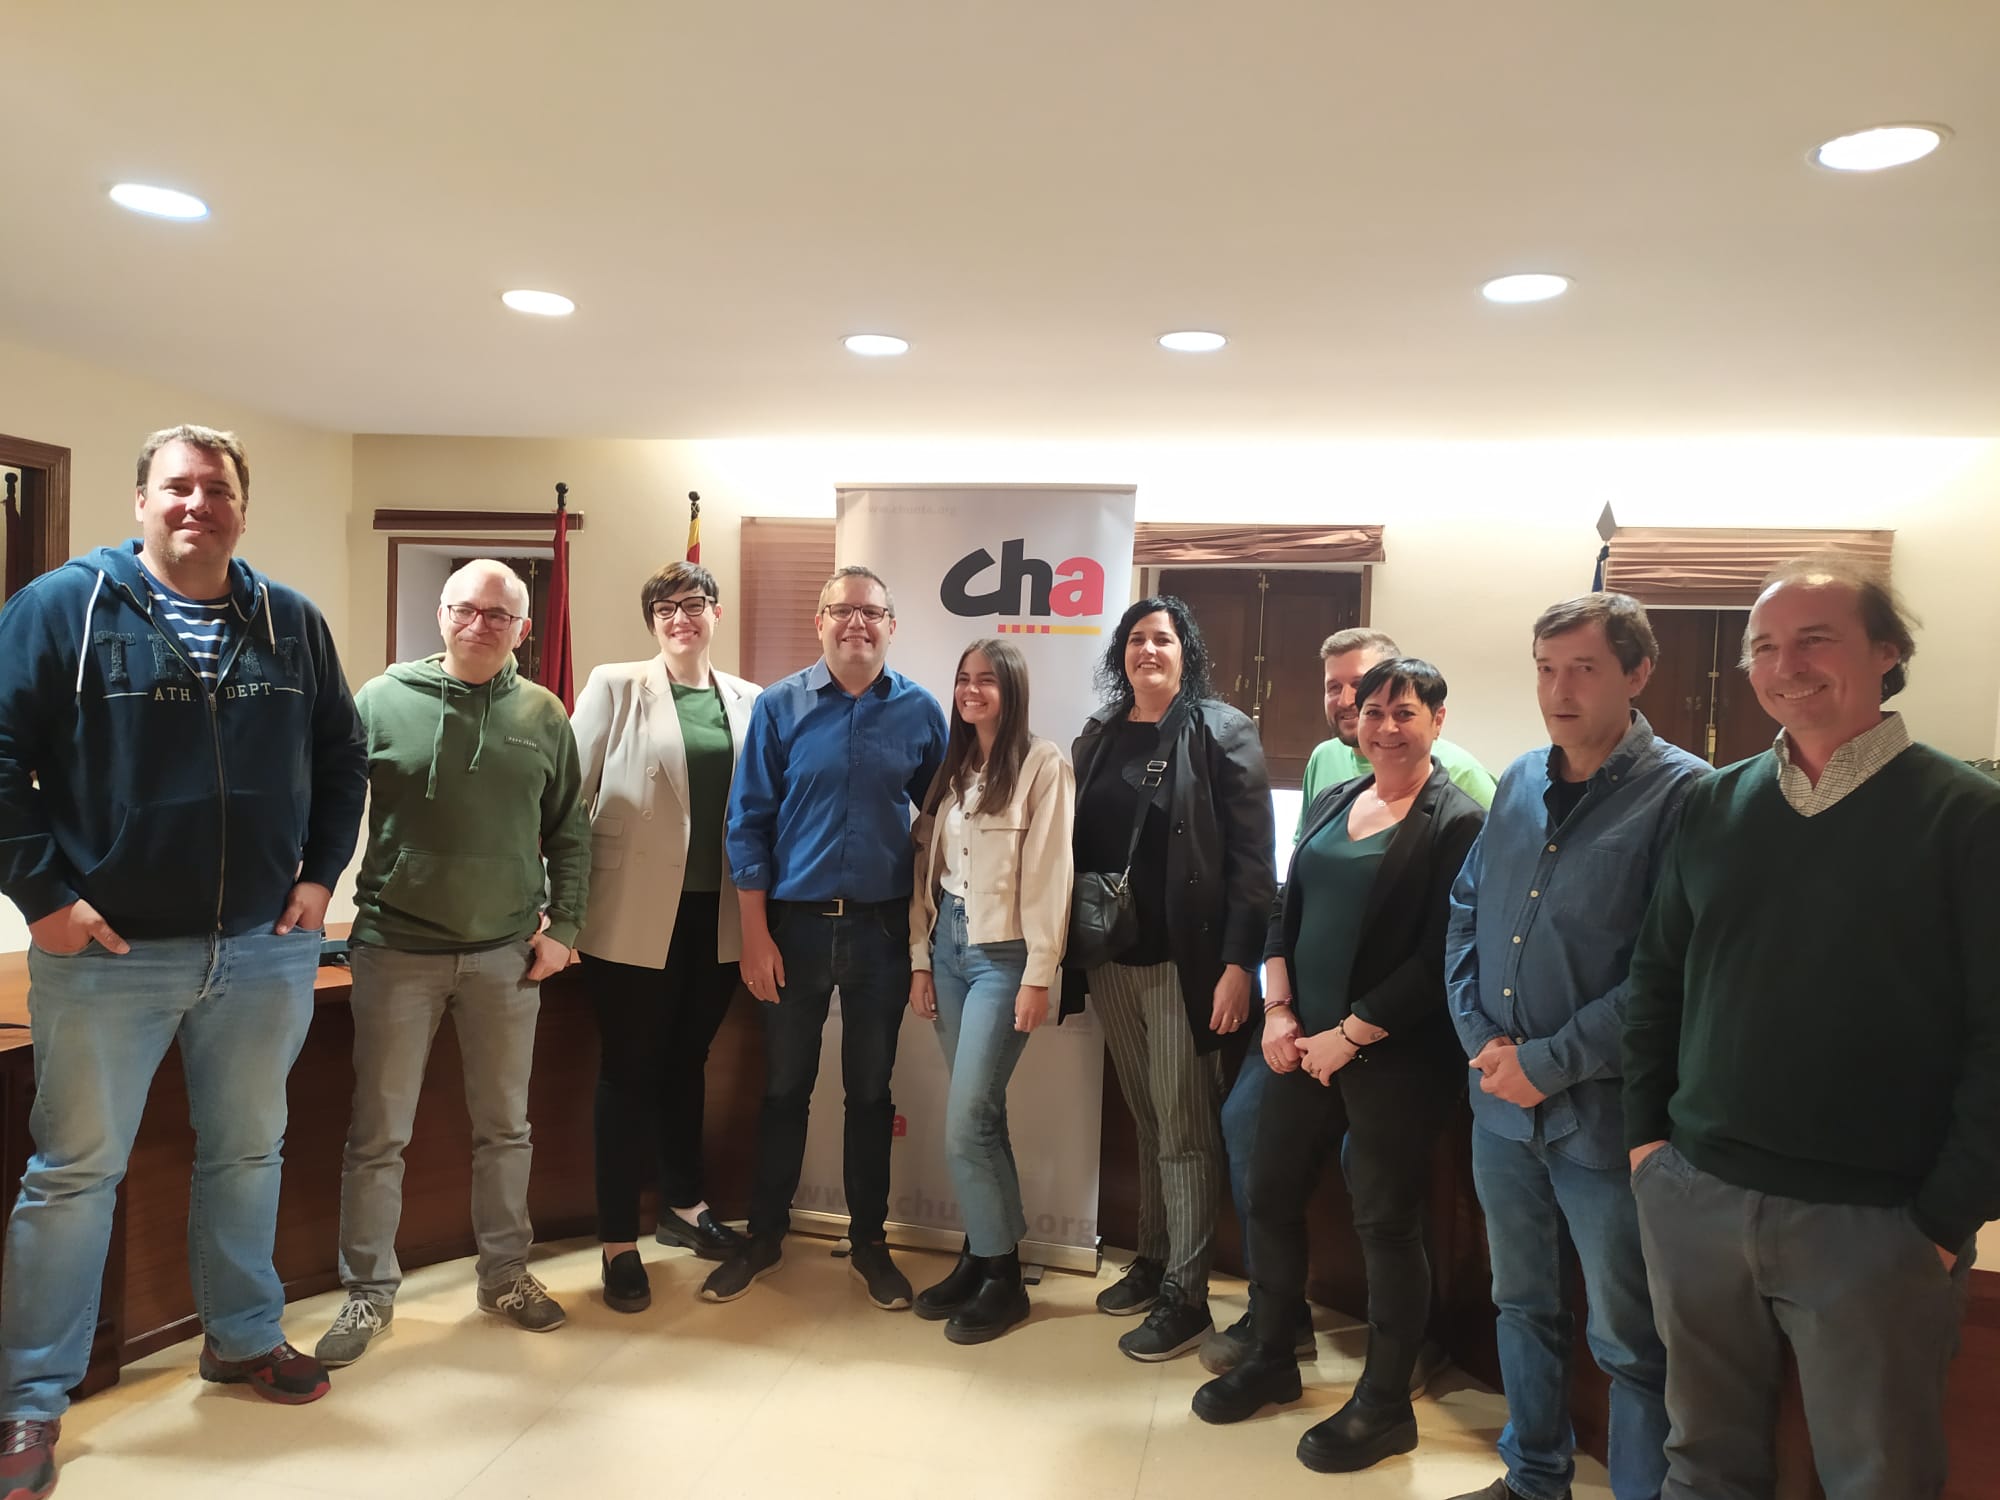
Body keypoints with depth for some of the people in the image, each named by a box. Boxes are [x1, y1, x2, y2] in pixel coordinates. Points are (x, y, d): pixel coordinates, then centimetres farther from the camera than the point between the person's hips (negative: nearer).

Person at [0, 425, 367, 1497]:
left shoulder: (293, 624, 5)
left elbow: (340, 757, 12)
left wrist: (320, 873, 3)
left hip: (265, 949, 4)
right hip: (105, 953, -3)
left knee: (248, 1153, 17)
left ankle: (244, 1337, 36)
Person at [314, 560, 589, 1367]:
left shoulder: (544, 715, 3)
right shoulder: (384, 698, -3)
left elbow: (569, 832, 7)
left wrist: (562, 924, 2)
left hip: (507, 953, 2)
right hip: (396, 950, -2)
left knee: (505, 1126, 14)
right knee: (379, 1134, 7)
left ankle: (505, 1273, 30)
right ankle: (368, 1293, 23)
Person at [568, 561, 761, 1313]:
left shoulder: (748, 701, 7)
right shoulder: (615, 688, -3)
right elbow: (569, 794, -5)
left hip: (716, 916, 4)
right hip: (635, 914, -3)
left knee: (686, 1062, 18)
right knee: (630, 1070, 5)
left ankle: (683, 1205, 35)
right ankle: (618, 1241, 17)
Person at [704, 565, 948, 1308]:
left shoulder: (921, 712, -1)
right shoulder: (779, 706, -4)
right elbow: (748, 823, -3)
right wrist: (755, 935, -7)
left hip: (883, 929, 1)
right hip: (796, 924, 0)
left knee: (871, 1090, 13)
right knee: (785, 1088, 12)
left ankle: (869, 1242, 29)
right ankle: (764, 1237, 30)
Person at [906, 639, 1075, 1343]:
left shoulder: (1043, 765, -8)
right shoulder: (950, 768, 13)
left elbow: (1049, 874, -12)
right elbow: (927, 867, 12)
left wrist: (1038, 976, -14)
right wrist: (920, 958, 8)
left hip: (1002, 952, -6)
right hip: (947, 945, 6)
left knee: (965, 1123, -7)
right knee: (979, 1114, 12)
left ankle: (1001, 1275, 10)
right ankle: (984, 1254, 24)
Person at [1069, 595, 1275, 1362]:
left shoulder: (1222, 732, -5)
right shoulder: (1098, 738, 11)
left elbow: (1252, 859, -10)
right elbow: (1081, 845, 11)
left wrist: (1239, 962, -16)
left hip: (1185, 959, -5)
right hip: (1111, 958, 5)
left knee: (1184, 1126, 2)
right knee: (1146, 1119, 15)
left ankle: (1185, 1295, 12)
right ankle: (1152, 1261, 29)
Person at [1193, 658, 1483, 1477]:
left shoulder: (1457, 821, -11)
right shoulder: (1331, 801, 9)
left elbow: (1437, 959, -16)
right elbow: (1287, 910, 11)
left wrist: (1349, 1035, -15)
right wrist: (1278, 1009, -1)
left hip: (1395, 1057, -6)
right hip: (1306, 1041, 6)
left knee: (1386, 1224, 6)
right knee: (1269, 1195, 13)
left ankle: (1384, 1406, 25)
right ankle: (1271, 1359, 34)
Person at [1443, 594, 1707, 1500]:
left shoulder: (1682, 794, -13)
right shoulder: (1518, 783, 6)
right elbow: (1465, 915, 10)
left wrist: (1549, 1062, -17)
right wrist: (1480, 1036, -4)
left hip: (1605, 1114, -6)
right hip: (1501, 1102, 6)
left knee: (1628, 1341, 10)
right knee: (1522, 1306, 22)